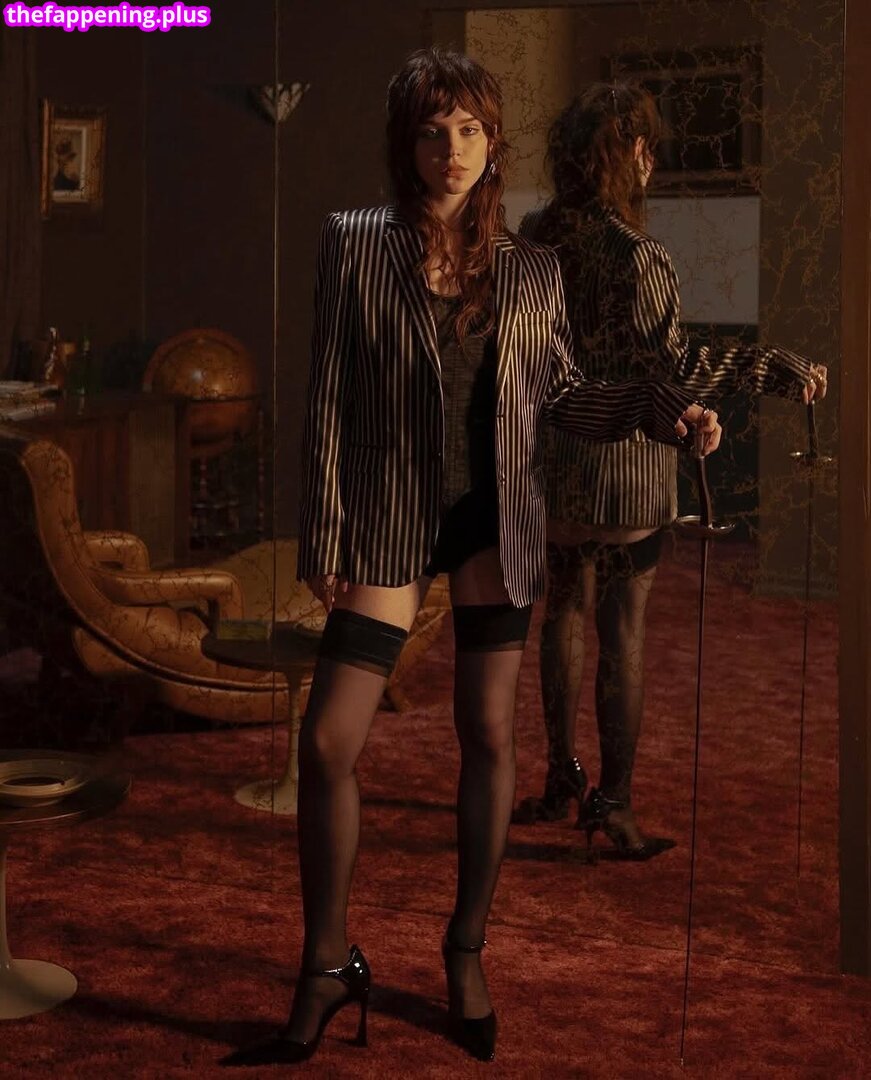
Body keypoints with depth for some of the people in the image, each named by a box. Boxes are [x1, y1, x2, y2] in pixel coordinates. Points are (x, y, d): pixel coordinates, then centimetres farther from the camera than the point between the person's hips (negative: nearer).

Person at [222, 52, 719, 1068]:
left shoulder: (530, 270, 3)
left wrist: (659, 408, -7)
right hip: (388, 522, -1)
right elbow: (329, 399, -3)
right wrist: (325, 534, -5)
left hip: (497, 523, 2)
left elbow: (564, 396, 10)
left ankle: (466, 953, 23)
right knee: (326, 741, -4)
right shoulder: (355, 245, -2)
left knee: (488, 735, 5)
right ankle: (328, 968, 12)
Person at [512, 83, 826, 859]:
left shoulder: (535, 238, 1)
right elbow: (673, 365, -20)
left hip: (554, 465, 6)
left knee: (565, 614, 17)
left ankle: (562, 779, 25)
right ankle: (614, 803, 8)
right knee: (623, 632, 3)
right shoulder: (634, 257, -18)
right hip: (626, 468, -6)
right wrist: (780, 369, -18)